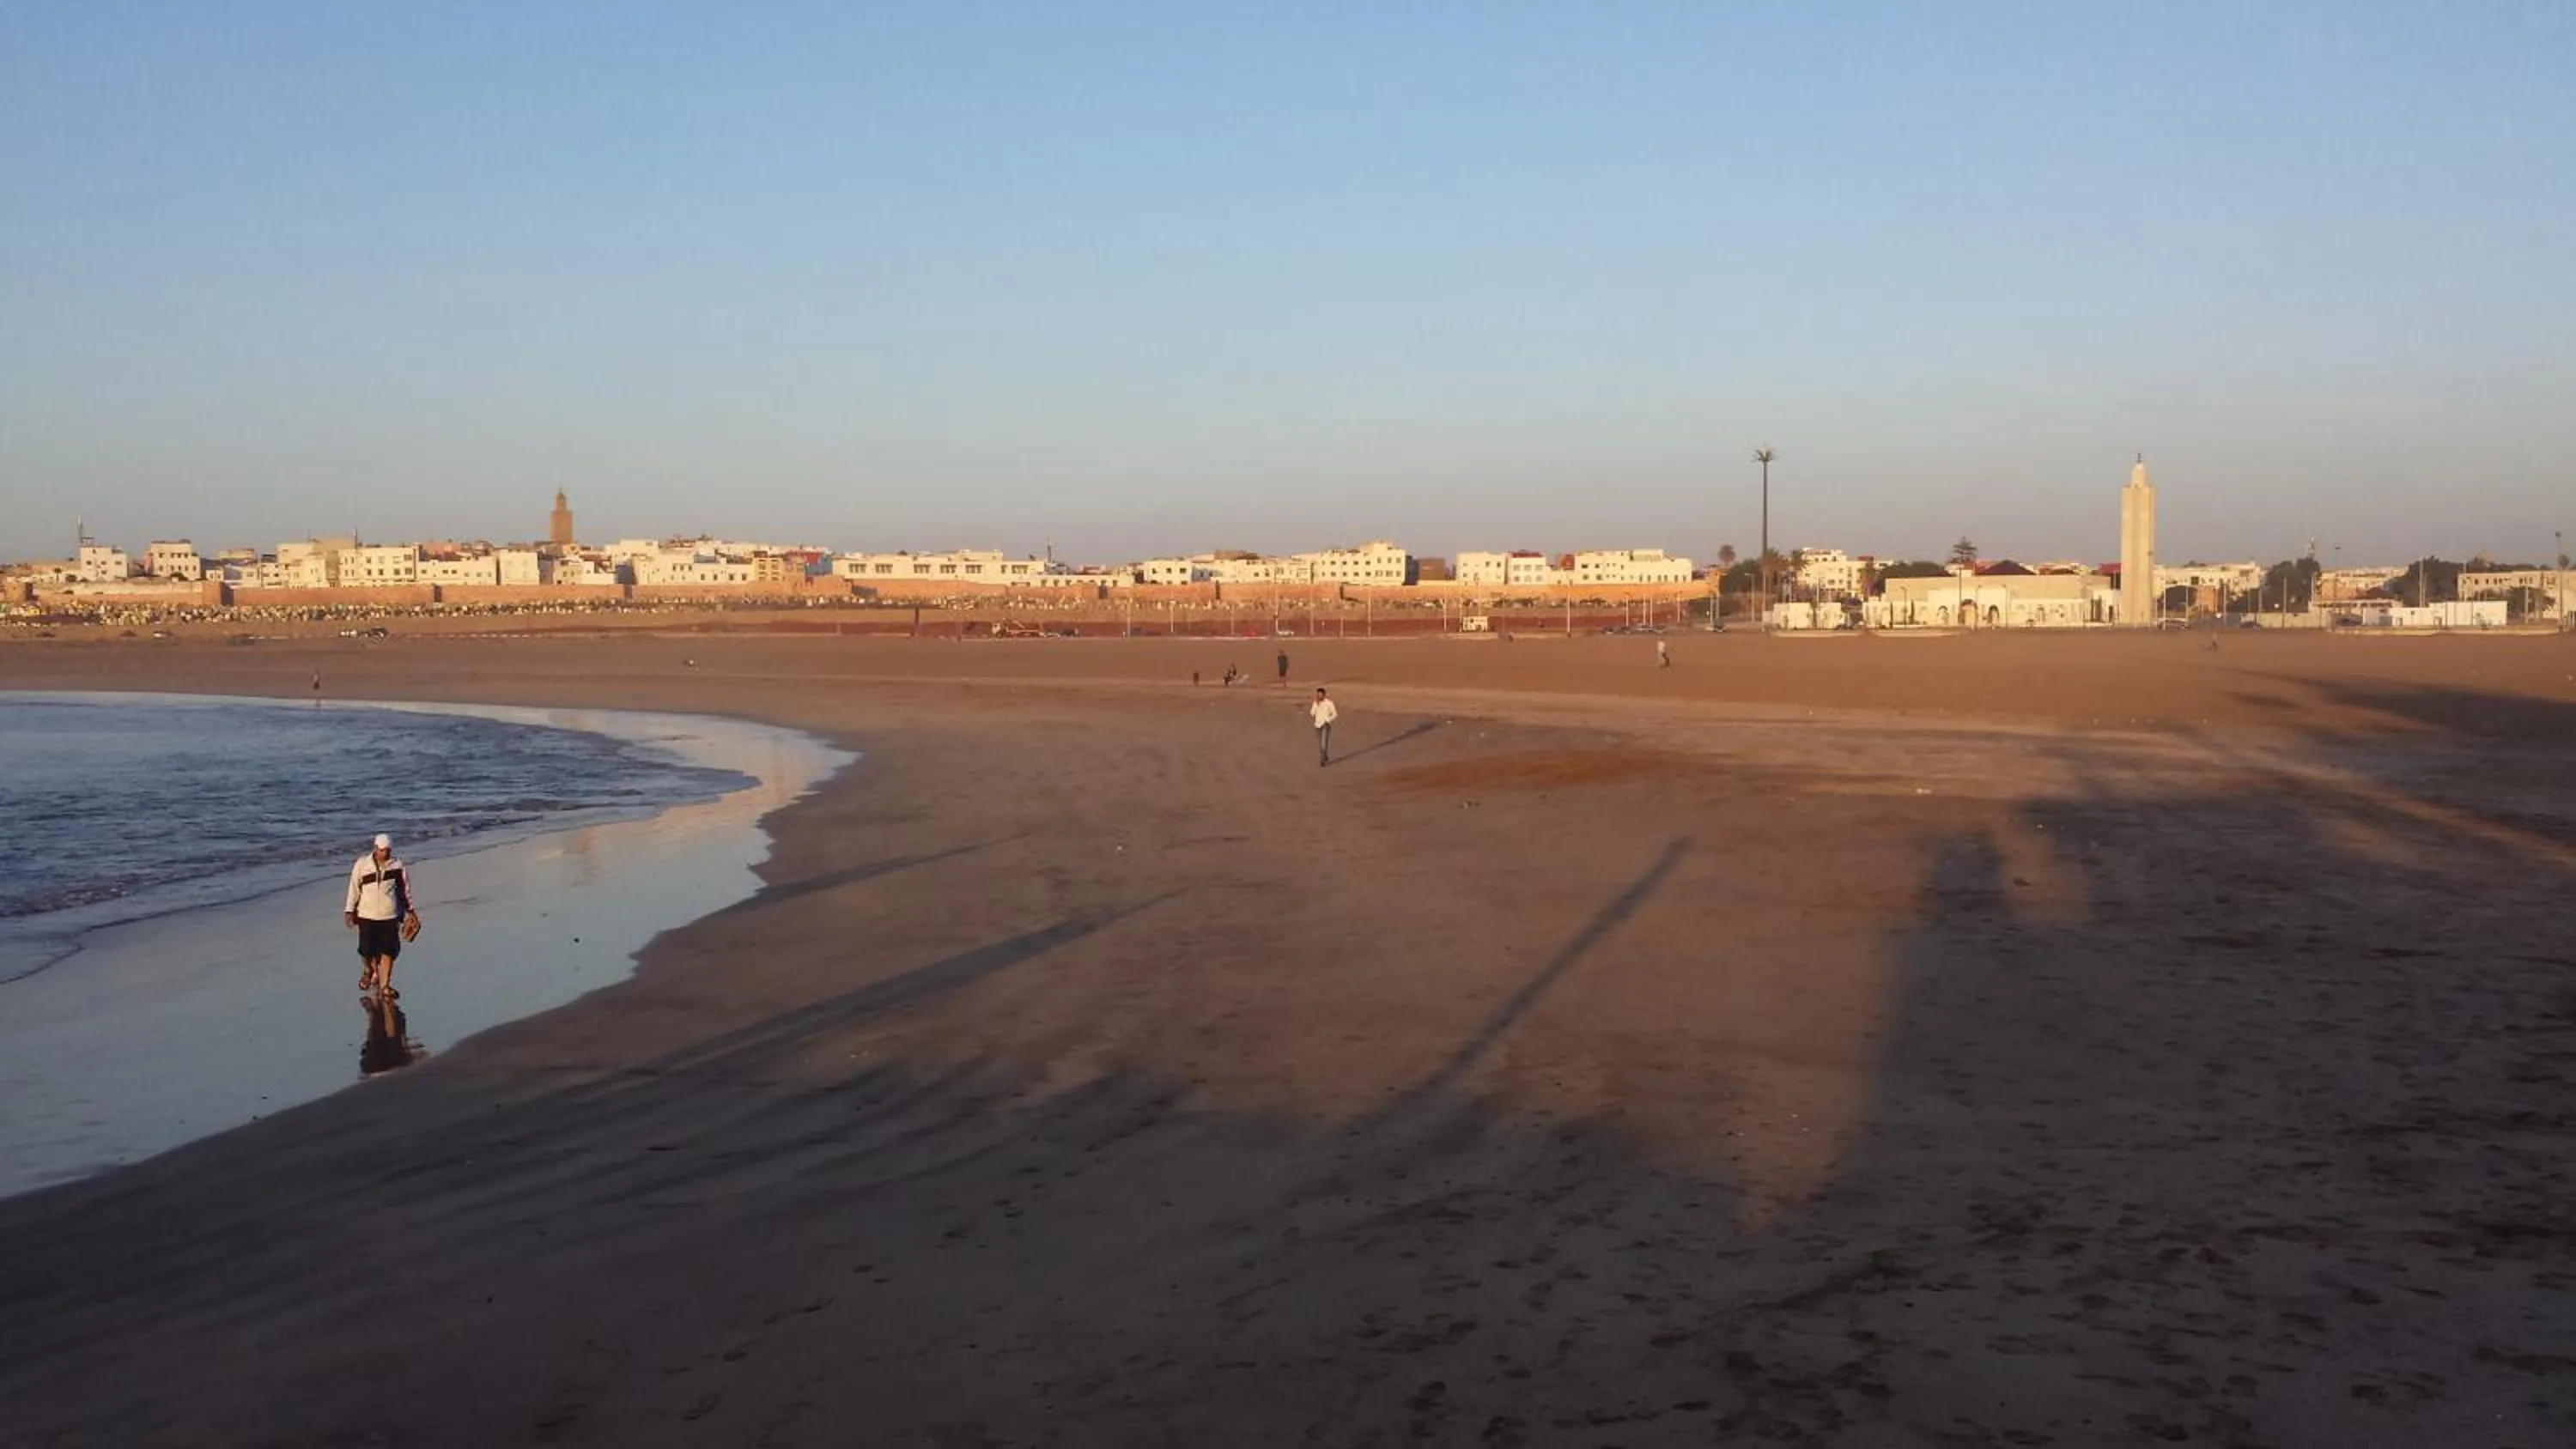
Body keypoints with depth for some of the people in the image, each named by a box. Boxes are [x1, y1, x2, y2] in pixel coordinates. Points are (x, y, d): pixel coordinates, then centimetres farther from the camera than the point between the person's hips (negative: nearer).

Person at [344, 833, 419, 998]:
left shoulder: (398, 866, -1)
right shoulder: (362, 864, -3)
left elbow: (405, 890, 11)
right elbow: (354, 888, 3)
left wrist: (410, 911, 15)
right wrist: (349, 911, 1)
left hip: (390, 916, 0)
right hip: (367, 916, 0)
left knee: (388, 952, -3)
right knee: (366, 951, 2)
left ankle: (385, 986, 6)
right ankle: (369, 970, 34)